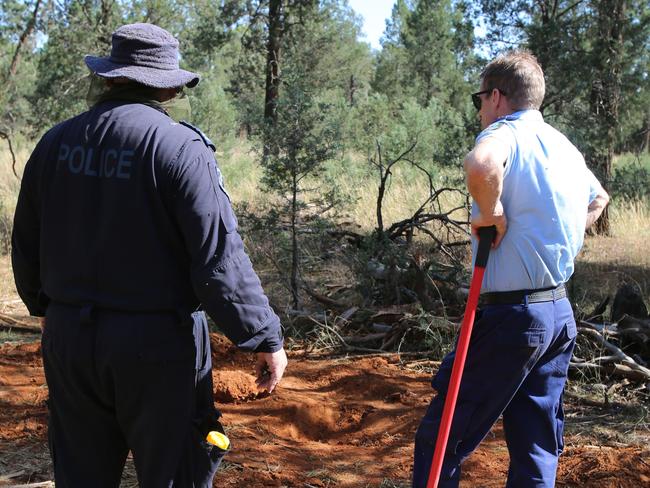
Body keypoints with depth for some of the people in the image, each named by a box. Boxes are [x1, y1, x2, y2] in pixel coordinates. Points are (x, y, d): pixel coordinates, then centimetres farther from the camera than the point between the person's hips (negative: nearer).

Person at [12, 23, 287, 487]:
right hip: (156, 344, -5)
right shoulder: (180, 147, -14)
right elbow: (220, 256, -19)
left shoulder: (56, 142, 5)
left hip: (68, 340, 6)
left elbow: (26, 246, 13)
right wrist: (265, 337, -11)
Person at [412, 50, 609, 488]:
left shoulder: (505, 134, -11)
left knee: (440, 441, 0)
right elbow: (598, 198, 37)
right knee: (537, 451, 12)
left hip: (511, 314, -9)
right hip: (561, 313, 9)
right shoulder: (566, 148, 16)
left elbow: (481, 166, -37)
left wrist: (491, 213, -19)